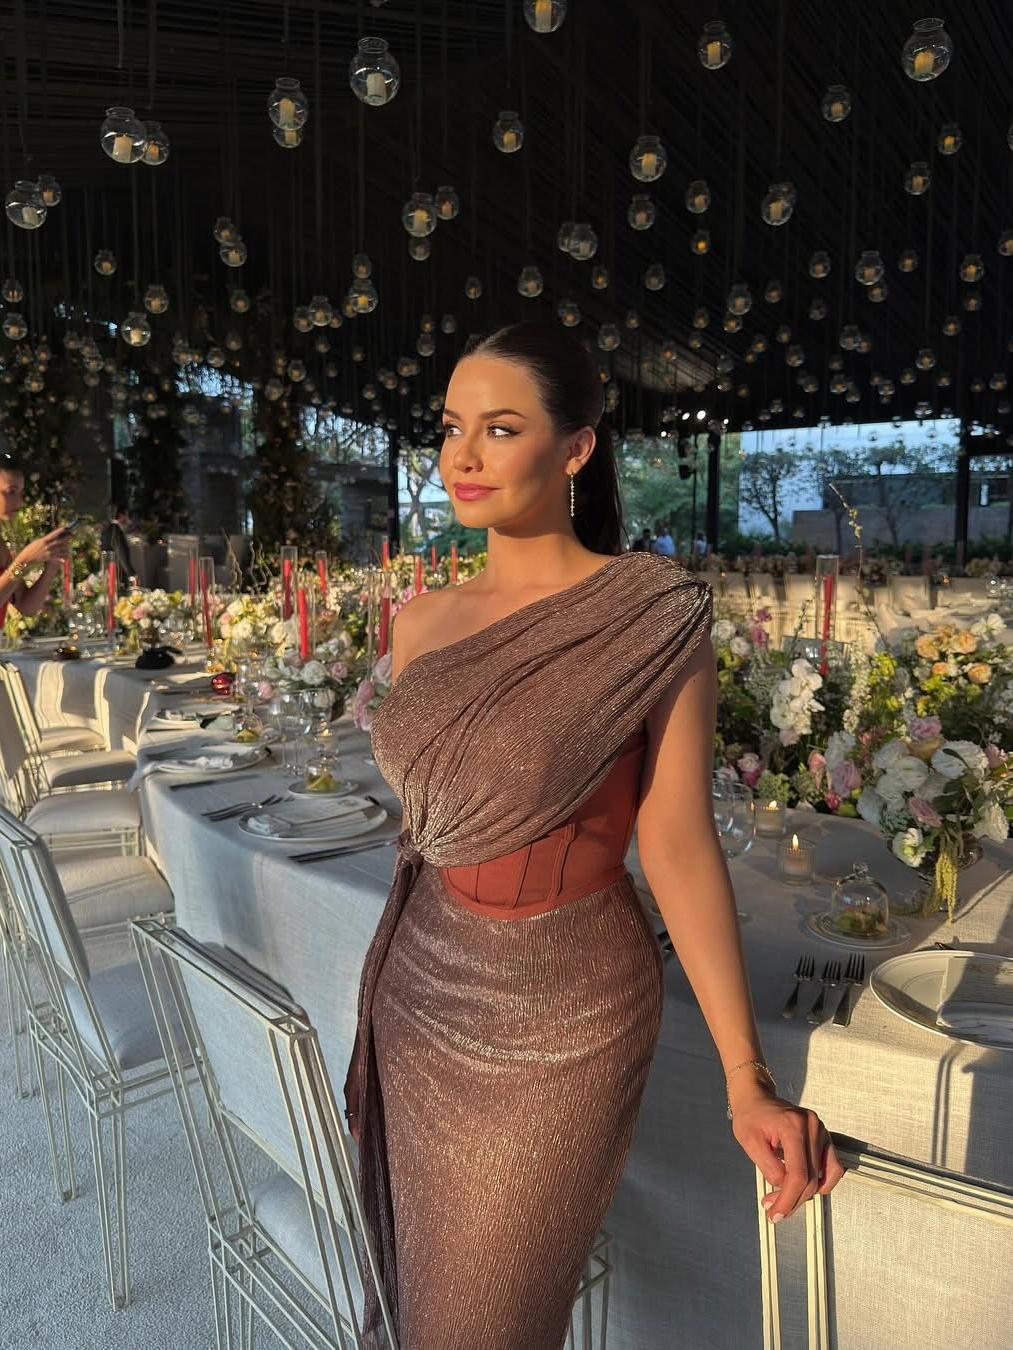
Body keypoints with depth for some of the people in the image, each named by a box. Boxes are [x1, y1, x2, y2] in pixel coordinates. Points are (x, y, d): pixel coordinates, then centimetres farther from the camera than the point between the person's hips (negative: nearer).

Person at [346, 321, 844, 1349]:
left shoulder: (656, 618, -14)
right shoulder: (422, 623, 0)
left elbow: (678, 844, -13)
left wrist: (748, 1080, -14)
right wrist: (391, 986, 17)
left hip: (558, 1014, -5)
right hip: (418, 989, 5)